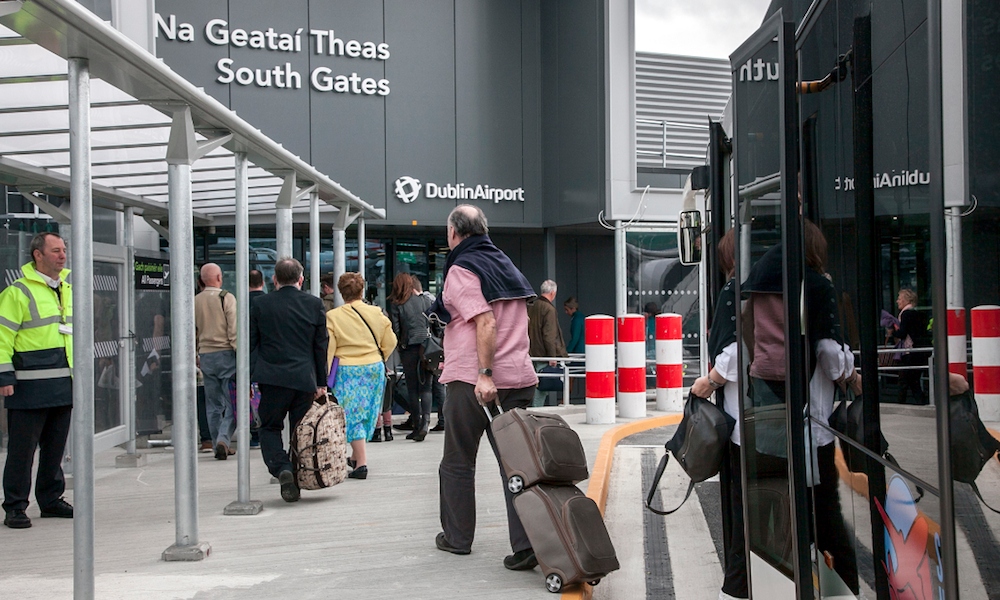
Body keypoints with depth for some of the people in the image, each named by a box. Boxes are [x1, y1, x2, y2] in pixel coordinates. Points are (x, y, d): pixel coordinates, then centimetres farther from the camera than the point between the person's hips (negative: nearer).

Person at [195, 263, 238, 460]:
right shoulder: (227, 298, -8)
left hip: (206, 355, 5)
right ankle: (223, 439, -16)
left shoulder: (195, 301, 7)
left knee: (213, 405, 10)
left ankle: (219, 445, 14)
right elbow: (234, 330, -12)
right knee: (232, 401, -1)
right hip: (226, 354, -5)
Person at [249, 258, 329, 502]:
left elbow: (250, 344, 4)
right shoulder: (314, 303, 4)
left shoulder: (260, 304, 2)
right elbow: (321, 346, 5)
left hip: (272, 378, -1)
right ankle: (297, 481, 14)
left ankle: (283, 469, -13)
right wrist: (321, 382, 11)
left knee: (269, 428, 10)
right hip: (305, 379, 1)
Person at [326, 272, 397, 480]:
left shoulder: (333, 317, -8)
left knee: (352, 415, 0)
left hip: (347, 371, -3)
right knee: (367, 413, 15)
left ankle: (361, 463, -6)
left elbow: (328, 350, -8)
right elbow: (390, 342, 7)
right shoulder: (376, 313, 0)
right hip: (374, 369, 3)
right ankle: (356, 456, 28)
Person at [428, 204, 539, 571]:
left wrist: (484, 374, -22)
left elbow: (486, 322, -19)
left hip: (473, 381, -6)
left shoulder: (461, 269, -7)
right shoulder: (505, 265, 16)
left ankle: (457, 537, 25)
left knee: (458, 462, 12)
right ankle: (527, 545, -4)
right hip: (519, 376, 6)